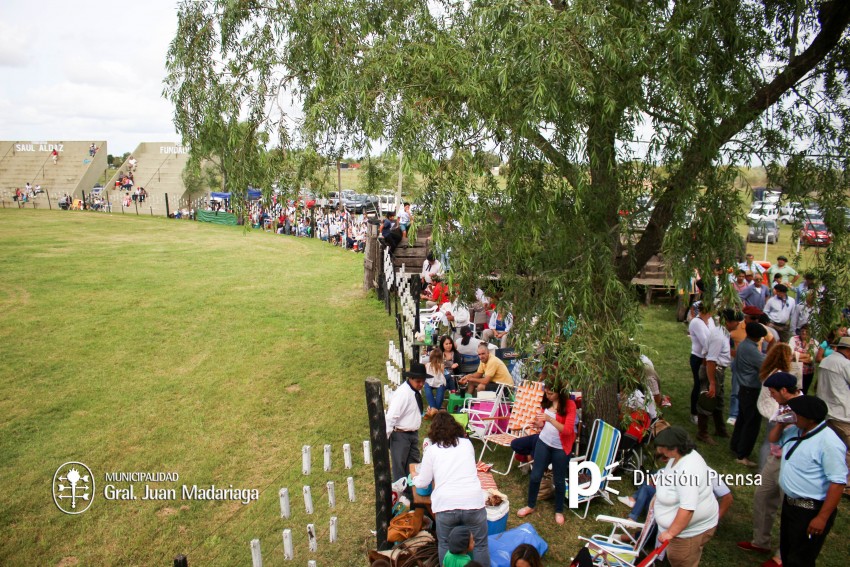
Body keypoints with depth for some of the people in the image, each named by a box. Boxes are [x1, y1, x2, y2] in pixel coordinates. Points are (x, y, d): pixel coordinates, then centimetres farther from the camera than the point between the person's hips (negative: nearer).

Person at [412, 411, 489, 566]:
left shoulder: (432, 450, 7)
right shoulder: (467, 443, 13)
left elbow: (423, 483, 12)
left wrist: (414, 478, 33)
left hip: (445, 505, -1)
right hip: (473, 502, 1)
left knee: (445, 545, 19)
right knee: (480, 545, 15)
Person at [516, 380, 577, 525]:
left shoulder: (569, 405, -17)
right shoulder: (546, 402, 0)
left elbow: (568, 430, -24)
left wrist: (550, 419, -34)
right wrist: (539, 424, -10)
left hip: (561, 448, -4)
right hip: (543, 442, 4)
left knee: (559, 480, 10)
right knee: (535, 475, 8)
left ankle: (559, 511, 30)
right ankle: (530, 505, 28)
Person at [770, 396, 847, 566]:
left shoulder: (828, 442, -26)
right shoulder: (795, 430, 0)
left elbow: (838, 482, -26)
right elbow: (774, 439, 20)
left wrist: (822, 518, -24)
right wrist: (781, 423, -2)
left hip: (811, 510, -8)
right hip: (790, 502, 8)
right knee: (786, 552, 25)